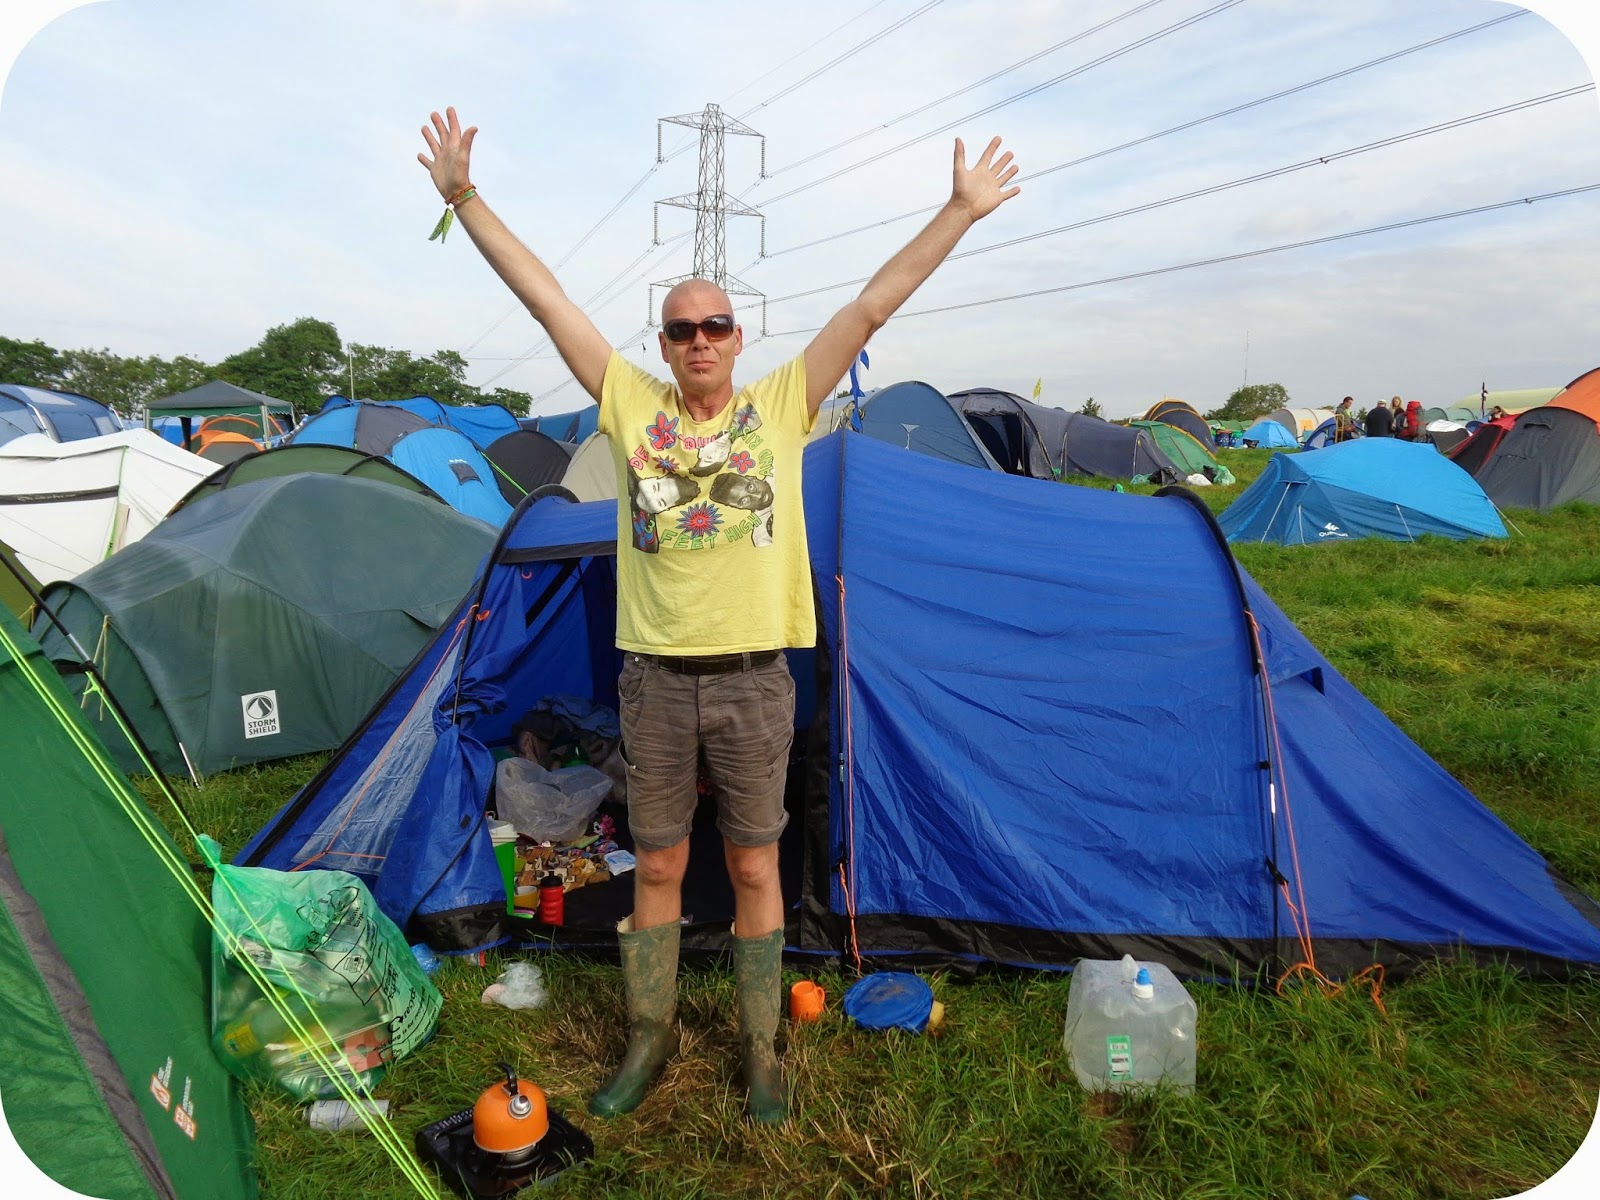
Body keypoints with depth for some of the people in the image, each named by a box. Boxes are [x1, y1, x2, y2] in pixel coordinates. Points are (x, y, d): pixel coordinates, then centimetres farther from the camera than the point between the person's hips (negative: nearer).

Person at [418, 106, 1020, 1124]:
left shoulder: (780, 406, 0)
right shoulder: (632, 405, 2)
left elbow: (873, 306, -3)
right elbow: (547, 298, 2)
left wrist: (961, 212, -3)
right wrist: (464, 197, 2)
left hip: (754, 679, -1)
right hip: (657, 678, 1)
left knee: (754, 869, 11)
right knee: (658, 868, 14)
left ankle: (761, 1050, 30)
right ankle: (650, 1040, 34)